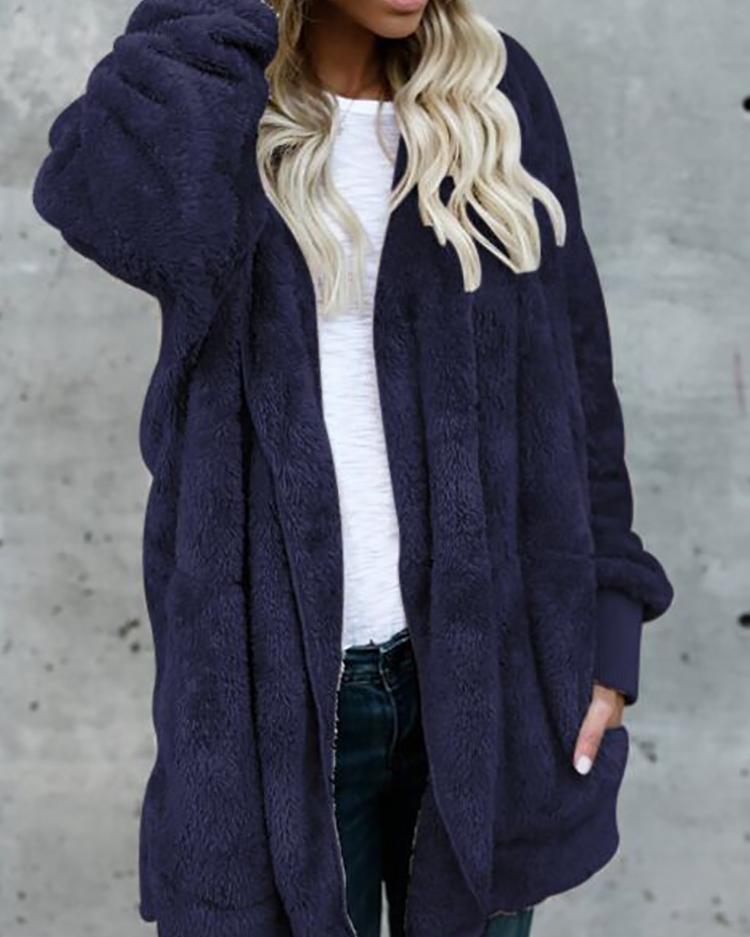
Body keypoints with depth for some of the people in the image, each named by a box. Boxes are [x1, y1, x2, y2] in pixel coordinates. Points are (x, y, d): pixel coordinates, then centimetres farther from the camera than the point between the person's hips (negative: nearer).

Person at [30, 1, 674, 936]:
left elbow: (571, 372, 6)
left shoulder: (493, 93, 4)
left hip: (483, 663, 2)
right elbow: (130, 217, -27)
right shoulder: (199, 96, -1)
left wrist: (606, 621, 2)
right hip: (275, 682, -2)